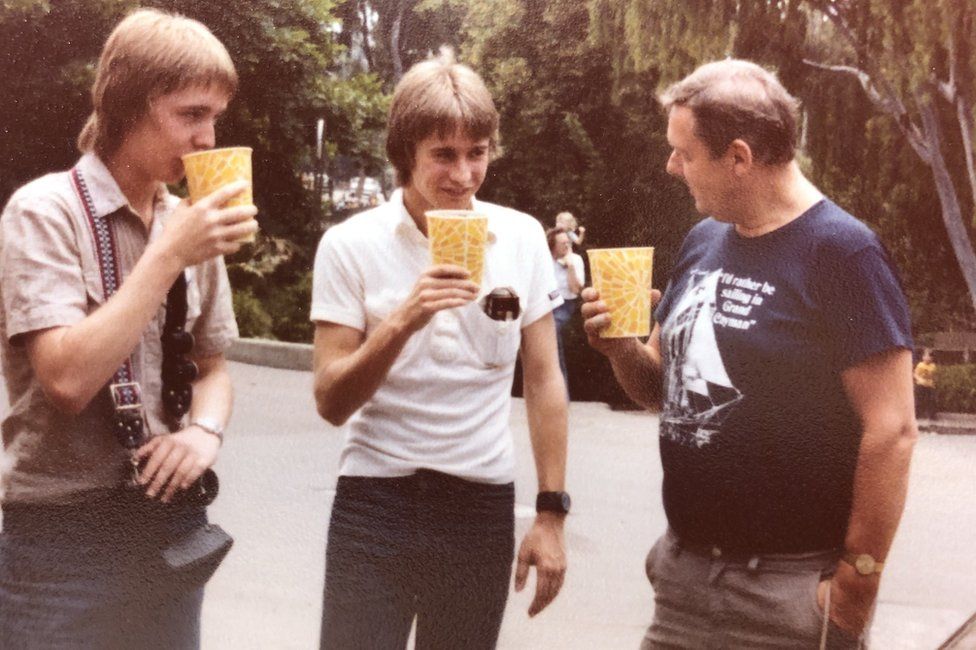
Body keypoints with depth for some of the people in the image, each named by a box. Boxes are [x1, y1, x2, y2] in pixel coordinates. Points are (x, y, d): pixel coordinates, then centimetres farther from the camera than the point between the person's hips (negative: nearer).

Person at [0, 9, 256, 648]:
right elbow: (68, 379, -22)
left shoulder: (190, 224, 6)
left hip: (173, 524, 6)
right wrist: (168, 255, -21)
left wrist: (205, 430, -6)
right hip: (64, 533, -5)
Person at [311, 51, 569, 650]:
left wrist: (552, 512, 1)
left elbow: (544, 381, 5)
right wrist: (403, 319, -23)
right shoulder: (351, 245, -6)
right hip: (375, 507, -2)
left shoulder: (522, 238, 0)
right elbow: (332, 403, -9)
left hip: (483, 508, 2)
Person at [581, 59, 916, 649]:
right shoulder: (703, 241, 7)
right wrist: (621, 347, -5)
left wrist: (857, 582, -15)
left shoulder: (842, 252, -14)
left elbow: (891, 431, -17)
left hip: (791, 587, -6)